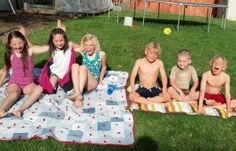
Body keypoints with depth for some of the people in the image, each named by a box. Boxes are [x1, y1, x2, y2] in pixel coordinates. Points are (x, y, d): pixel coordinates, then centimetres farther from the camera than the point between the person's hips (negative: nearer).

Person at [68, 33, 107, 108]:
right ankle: (77, 93, -38)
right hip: (81, 81, 3)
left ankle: (78, 94, -40)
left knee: (83, 67, -30)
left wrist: (100, 81, 13)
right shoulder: (83, 52, 1)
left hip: (93, 83, -3)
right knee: (75, 65, -26)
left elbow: (104, 67, 9)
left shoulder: (101, 54, -6)